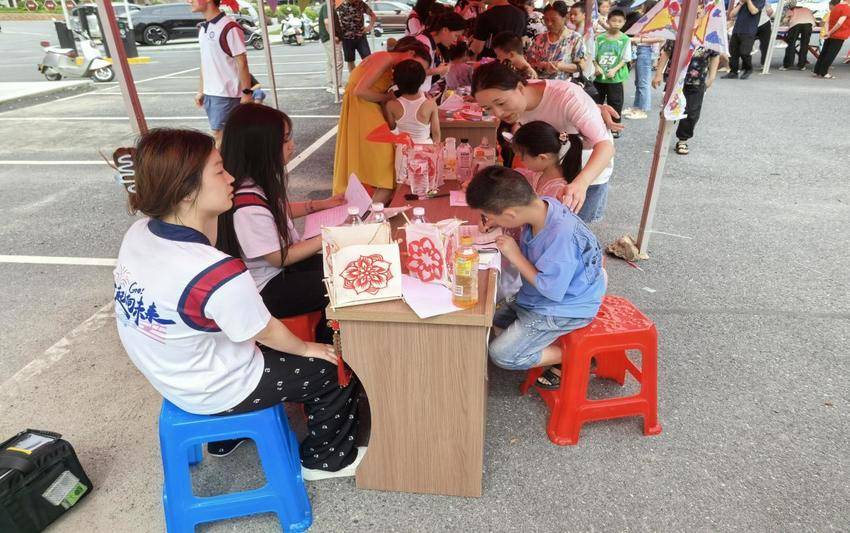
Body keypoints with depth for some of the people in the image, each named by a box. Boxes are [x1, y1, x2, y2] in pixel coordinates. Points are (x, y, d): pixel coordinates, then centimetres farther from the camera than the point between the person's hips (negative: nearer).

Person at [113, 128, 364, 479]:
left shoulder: (138, 232, -12)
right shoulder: (218, 274, -35)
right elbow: (267, 334, -20)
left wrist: (210, 214, -10)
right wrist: (307, 349, -1)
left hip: (168, 372, 8)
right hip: (211, 392, -8)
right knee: (333, 368, 5)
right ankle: (326, 459, 29)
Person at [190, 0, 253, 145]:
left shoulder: (229, 27, -13)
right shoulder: (203, 28, 13)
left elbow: (242, 62, -14)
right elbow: (205, 62, 18)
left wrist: (247, 92, -17)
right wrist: (201, 91, 17)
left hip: (227, 94, -8)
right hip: (209, 93, 8)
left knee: (219, 134, -6)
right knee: (224, 133, 12)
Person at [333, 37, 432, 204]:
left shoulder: (390, 65, 14)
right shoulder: (384, 58, -13)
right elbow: (359, 91, -21)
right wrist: (388, 98, -9)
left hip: (369, 111, 9)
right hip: (358, 109, -9)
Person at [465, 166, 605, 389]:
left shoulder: (561, 235, -36)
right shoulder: (541, 204, -13)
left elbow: (553, 290, -27)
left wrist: (515, 256, -23)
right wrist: (497, 225, -9)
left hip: (565, 307, -9)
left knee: (501, 354, -7)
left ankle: (568, 356, 7)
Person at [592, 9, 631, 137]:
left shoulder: (625, 39, -3)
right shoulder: (599, 38, -1)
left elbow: (625, 59, -4)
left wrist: (614, 69, -16)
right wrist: (597, 67, -13)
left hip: (615, 77, -1)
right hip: (599, 76, 1)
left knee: (615, 103, 5)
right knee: (595, 102, 10)